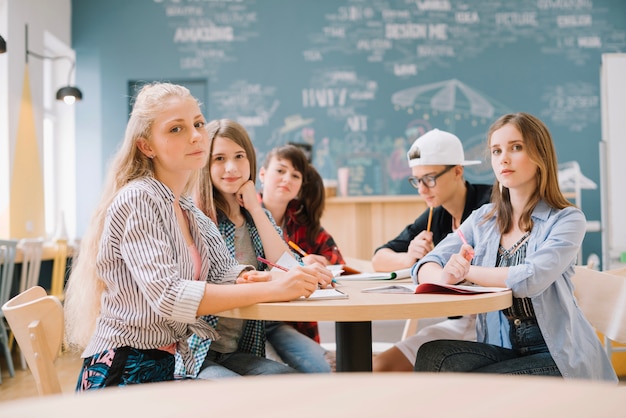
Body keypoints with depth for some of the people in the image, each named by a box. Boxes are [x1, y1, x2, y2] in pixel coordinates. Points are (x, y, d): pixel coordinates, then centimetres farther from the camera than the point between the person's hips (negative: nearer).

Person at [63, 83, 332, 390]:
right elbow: (167, 296, -26)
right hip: (124, 375, -7)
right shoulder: (136, 200, -15)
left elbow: (221, 272, 5)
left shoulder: (187, 210, 11)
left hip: (168, 368, 7)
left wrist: (292, 277, -14)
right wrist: (271, 289, -29)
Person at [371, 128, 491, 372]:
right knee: (378, 368, 0)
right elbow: (379, 259, 9)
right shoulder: (435, 216, 7)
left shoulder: (490, 204, -13)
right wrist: (409, 258, -13)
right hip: (458, 323, 7)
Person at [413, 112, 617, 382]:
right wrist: (444, 276, -24)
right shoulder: (482, 220, 8)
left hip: (556, 355, -4)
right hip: (500, 347, 4)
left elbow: (532, 279, -24)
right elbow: (425, 267, 0)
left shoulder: (567, 219, -6)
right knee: (433, 355, -25)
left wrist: (465, 272, -12)